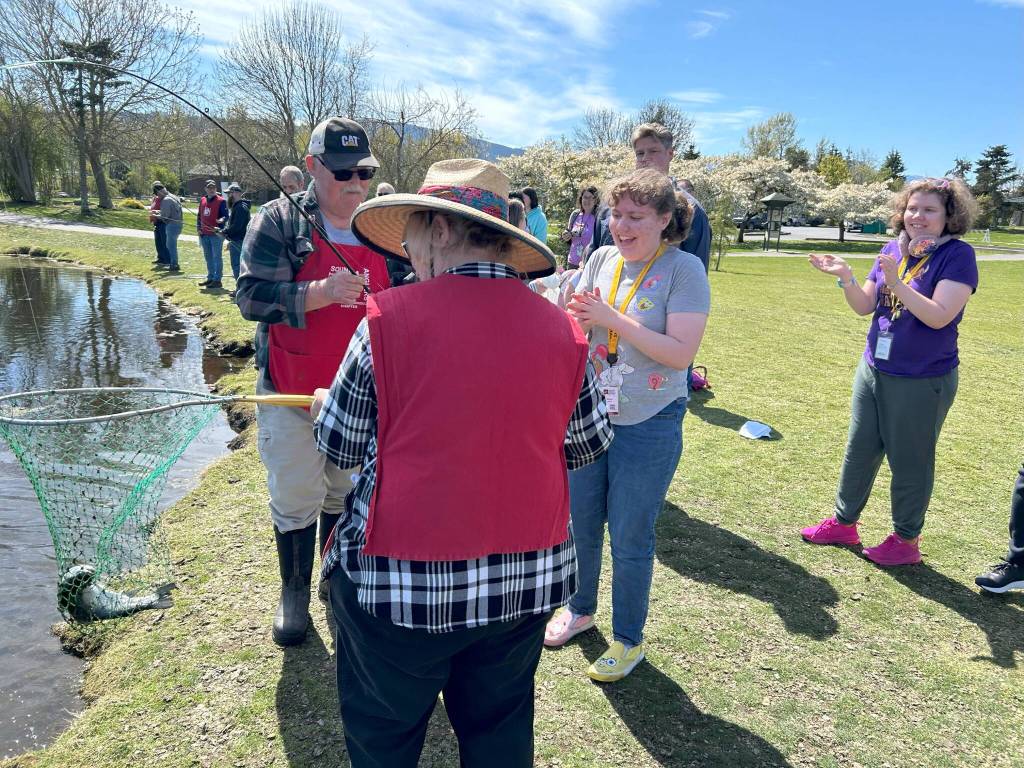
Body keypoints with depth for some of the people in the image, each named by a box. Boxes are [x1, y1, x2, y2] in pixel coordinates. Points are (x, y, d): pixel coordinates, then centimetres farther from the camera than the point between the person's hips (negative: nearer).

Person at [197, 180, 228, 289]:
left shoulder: (221, 201, -6)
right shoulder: (202, 200, 13)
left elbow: (226, 215, -10)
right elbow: (199, 215, 20)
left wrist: (222, 220, -31)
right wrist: (198, 227, 9)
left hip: (216, 234, -7)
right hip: (204, 234, 7)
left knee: (217, 257, -3)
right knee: (208, 257, 15)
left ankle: (217, 280, 2)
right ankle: (210, 278, 27)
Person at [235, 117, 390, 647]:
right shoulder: (279, 221, -7)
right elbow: (250, 296, -16)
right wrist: (319, 293, -31)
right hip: (290, 391, -3)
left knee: (346, 495, 16)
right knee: (296, 499, 7)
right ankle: (294, 594, 29)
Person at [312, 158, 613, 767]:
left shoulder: (389, 318, -16)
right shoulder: (562, 329, -6)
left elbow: (340, 446, -4)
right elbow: (590, 444, 7)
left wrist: (325, 404, 18)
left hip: (400, 580, -3)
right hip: (528, 579, 4)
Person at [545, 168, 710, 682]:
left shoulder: (683, 269, -12)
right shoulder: (601, 259, 2)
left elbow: (681, 353, -20)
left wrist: (611, 318, -23)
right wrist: (572, 314, -18)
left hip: (648, 426, -5)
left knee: (630, 538, 7)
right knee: (581, 522, 19)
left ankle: (628, 638, 31)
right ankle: (581, 609, 45)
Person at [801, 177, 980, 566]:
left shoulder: (958, 255, -13)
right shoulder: (893, 249, 4)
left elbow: (939, 316, -23)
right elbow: (865, 306, 2)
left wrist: (897, 282, -30)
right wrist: (846, 276, -15)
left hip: (922, 381, -6)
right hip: (873, 370, 6)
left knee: (909, 462, 8)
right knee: (859, 451, 15)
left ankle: (906, 540, 26)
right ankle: (843, 523, 32)